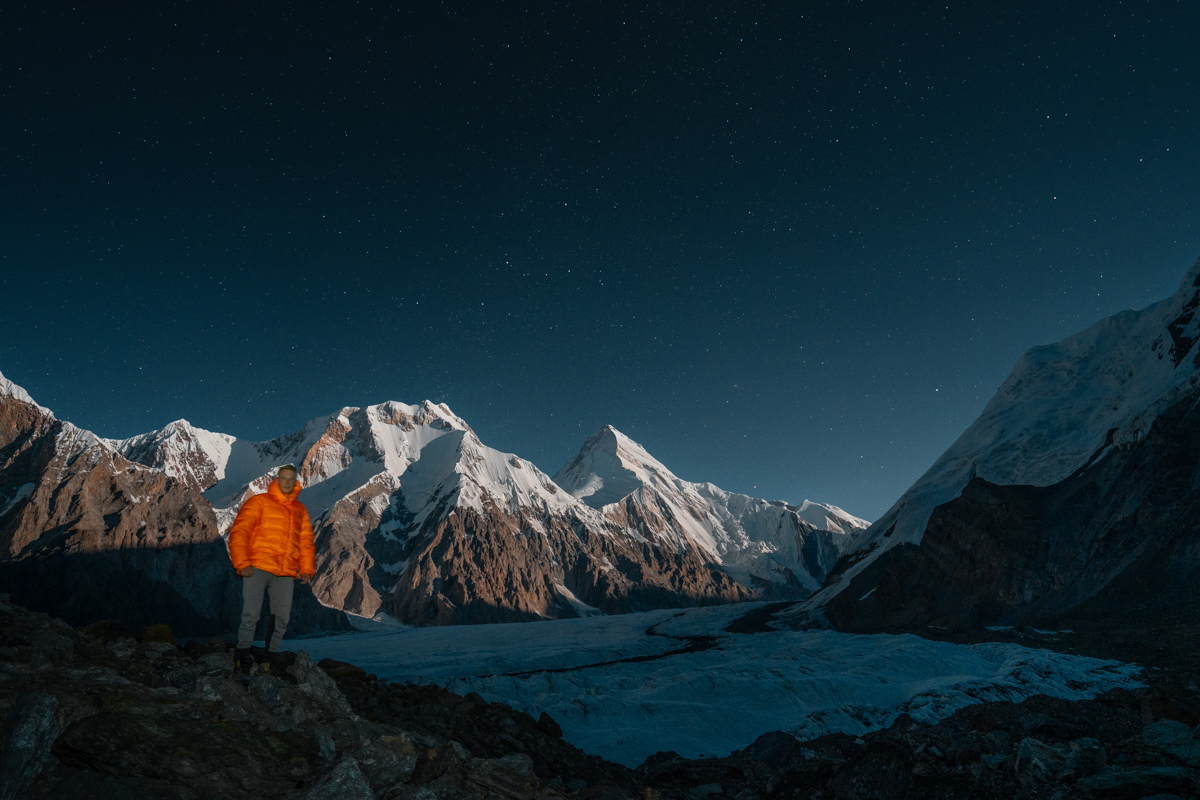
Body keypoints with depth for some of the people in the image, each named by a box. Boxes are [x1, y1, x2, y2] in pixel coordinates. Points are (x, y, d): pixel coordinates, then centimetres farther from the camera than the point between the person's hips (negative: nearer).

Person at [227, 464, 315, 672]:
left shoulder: (300, 510, 19)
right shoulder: (259, 502, 4)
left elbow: (306, 541, 20)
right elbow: (239, 532, -3)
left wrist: (306, 568, 10)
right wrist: (242, 563, -12)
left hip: (285, 573, 4)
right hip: (257, 568, -4)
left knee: (282, 617, 4)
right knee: (251, 614, -10)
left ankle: (271, 655, 17)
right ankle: (243, 653, 3)